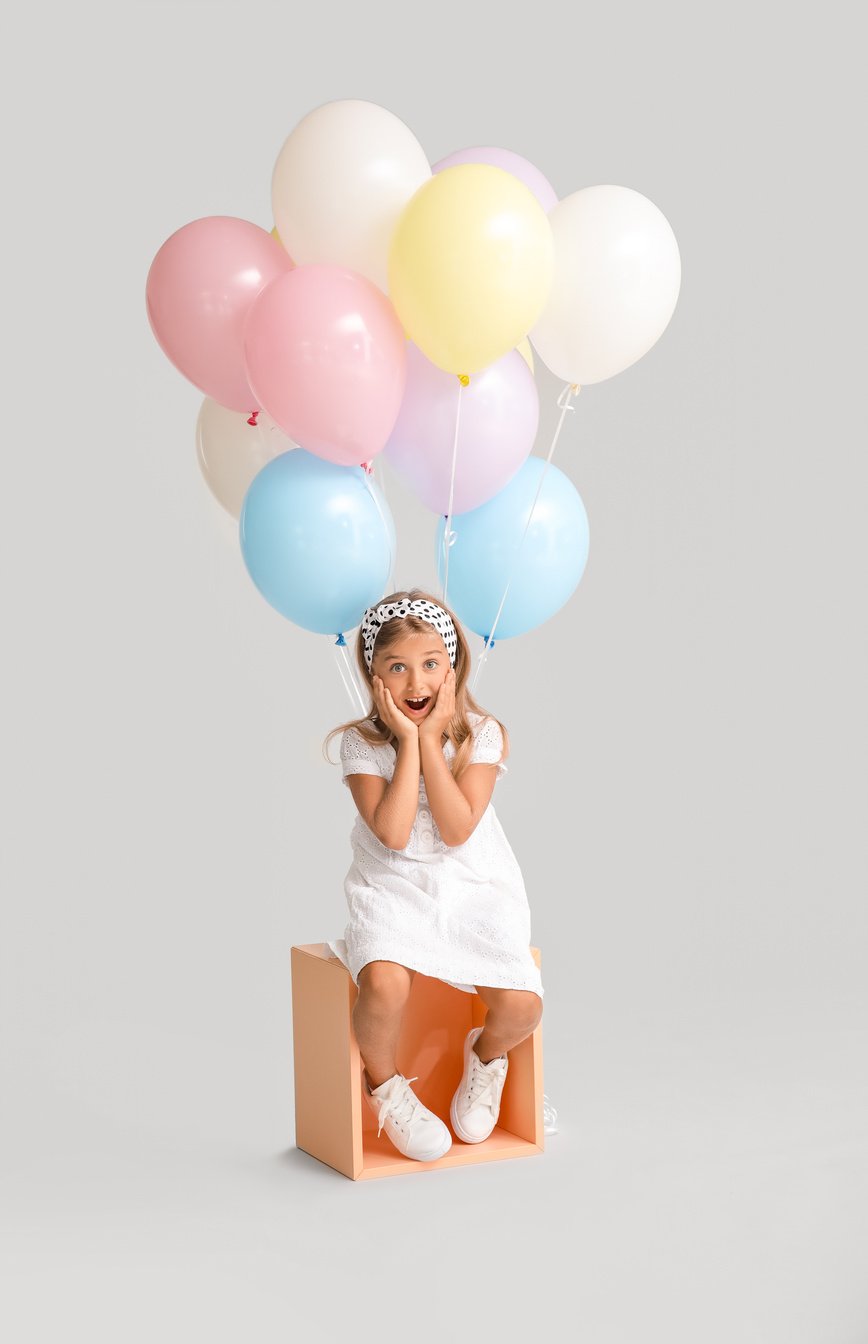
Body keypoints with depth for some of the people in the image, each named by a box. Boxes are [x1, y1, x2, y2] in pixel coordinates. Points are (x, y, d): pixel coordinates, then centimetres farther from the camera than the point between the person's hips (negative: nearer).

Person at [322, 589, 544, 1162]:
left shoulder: (480, 734, -4)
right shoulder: (362, 743, -5)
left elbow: (457, 829, -17)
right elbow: (393, 833, -20)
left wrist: (431, 737, -18)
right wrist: (409, 740, -19)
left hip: (474, 889, 1)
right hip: (393, 890, -1)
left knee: (521, 1004, -23)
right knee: (384, 984, -34)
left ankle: (486, 1055, 16)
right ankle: (385, 1084, 0)